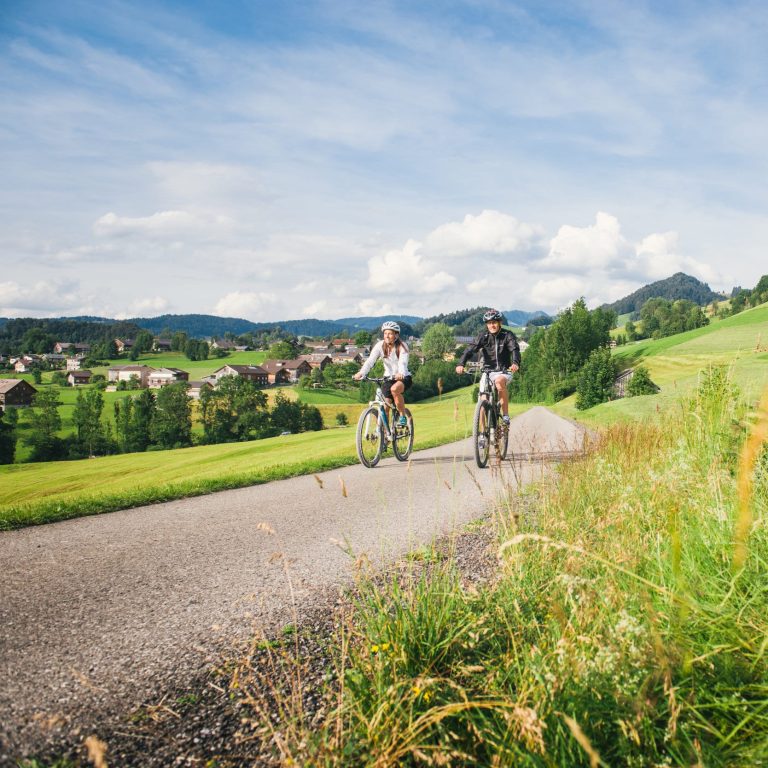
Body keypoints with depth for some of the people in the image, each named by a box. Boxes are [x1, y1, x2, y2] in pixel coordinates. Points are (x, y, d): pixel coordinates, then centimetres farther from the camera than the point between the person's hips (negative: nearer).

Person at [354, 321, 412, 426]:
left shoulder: (402, 346, -14)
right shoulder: (380, 345, -8)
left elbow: (403, 362, -30)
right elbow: (370, 360, -20)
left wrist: (400, 373, -53)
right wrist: (361, 373, -39)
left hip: (404, 378, -3)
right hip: (388, 378, 3)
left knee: (394, 389, -35)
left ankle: (403, 417, -16)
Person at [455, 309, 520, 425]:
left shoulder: (508, 335, -5)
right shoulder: (483, 336, -2)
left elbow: (515, 350, -22)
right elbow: (470, 350, -15)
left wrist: (515, 363, -44)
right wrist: (461, 364, -33)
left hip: (504, 372, -2)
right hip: (488, 372, 2)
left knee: (499, 381, -36)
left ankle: (505, 414, -24)